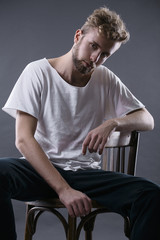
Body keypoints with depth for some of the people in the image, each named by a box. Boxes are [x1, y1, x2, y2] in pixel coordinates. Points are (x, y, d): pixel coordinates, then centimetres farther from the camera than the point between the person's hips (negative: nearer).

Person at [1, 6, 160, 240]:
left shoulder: (106, 79, 8)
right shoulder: (38, 72, -4)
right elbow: (23, 139, -13)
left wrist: (112, 123, -15)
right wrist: (64, 190, -24)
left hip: (86, 173, 3)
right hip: (41, 169, -2)